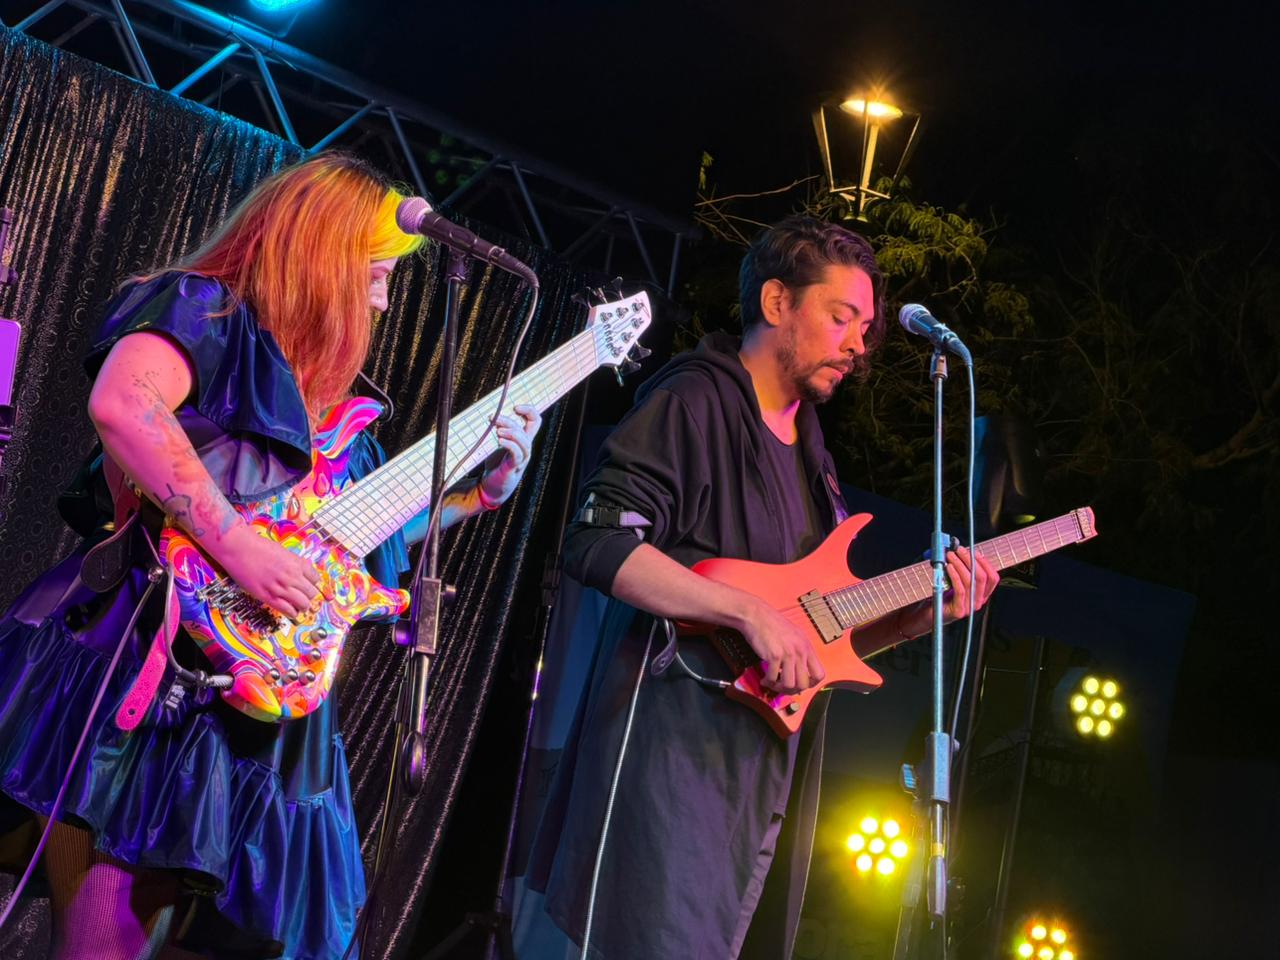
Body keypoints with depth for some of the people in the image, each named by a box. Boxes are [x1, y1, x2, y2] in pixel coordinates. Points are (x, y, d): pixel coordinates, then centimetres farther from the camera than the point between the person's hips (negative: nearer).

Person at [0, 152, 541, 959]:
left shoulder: (315, 394, 22)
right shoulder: (207, 311, -3)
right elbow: (121, 402, -25)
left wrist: (481, 490, 19)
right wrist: (237, 545, -25)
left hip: (247, 704, 8)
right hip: (145, 660, -8)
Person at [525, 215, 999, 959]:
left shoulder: (810, 450, 20)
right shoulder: (696, 402, -6)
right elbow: (599, 543, -19)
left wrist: (917, 617, 4)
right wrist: (752, 611, -24)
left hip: (771, 774, 9)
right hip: (674, 749, -9)